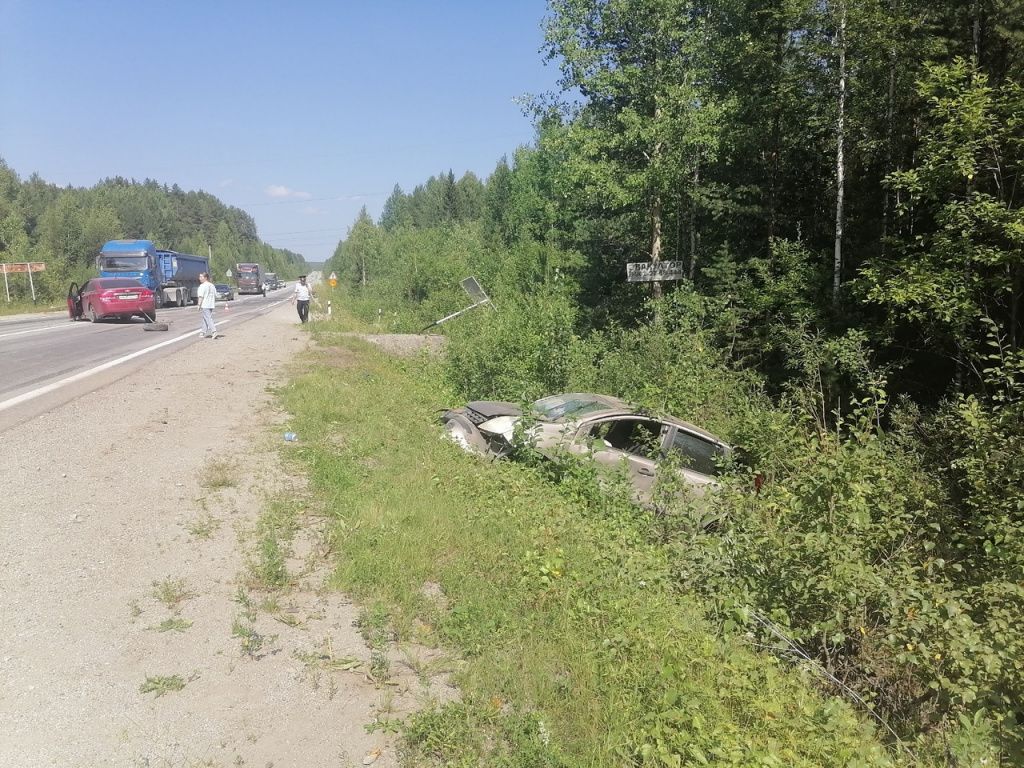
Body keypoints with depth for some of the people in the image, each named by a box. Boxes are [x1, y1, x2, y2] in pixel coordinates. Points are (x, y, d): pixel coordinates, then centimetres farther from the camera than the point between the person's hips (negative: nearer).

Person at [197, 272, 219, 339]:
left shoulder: (202, 286, -11)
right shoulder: (212, 285, 12)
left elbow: (201, 296, -15)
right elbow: (215, 296, 15)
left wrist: (199, 305, -12)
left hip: (205, 305, -8)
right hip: (211, 305, 8)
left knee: (208, 319, -9)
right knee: (205, 318, 16)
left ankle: (214, 331, -21)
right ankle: (203, 332, 21)